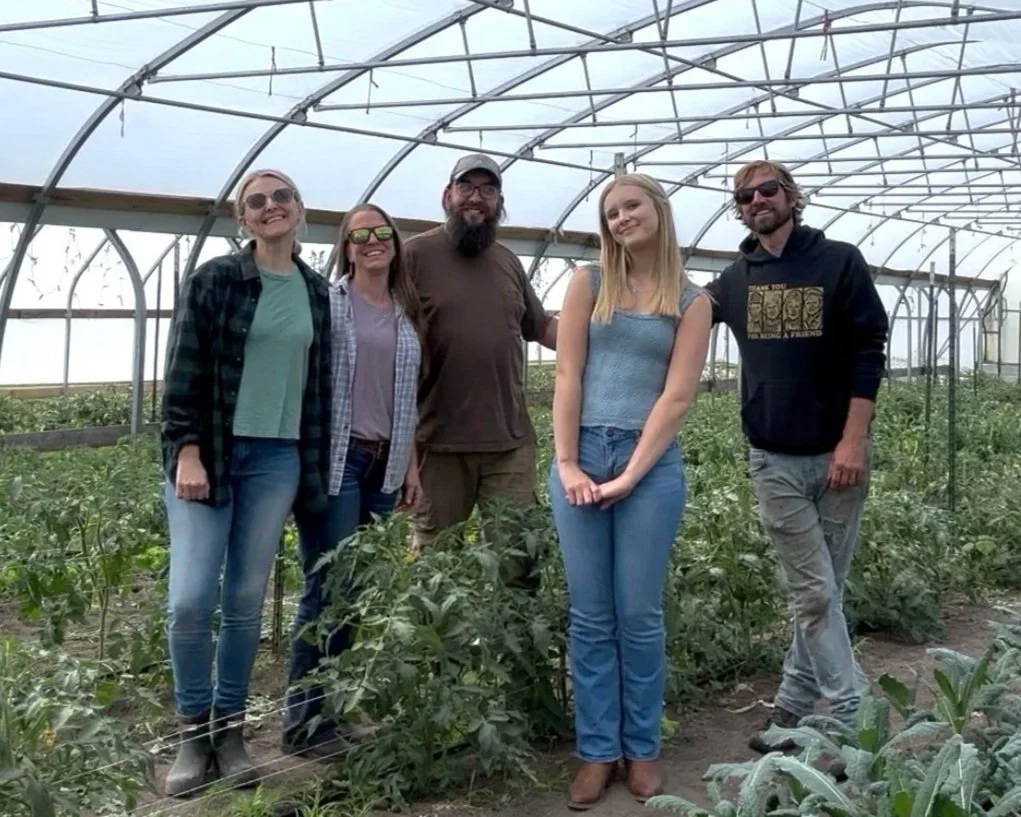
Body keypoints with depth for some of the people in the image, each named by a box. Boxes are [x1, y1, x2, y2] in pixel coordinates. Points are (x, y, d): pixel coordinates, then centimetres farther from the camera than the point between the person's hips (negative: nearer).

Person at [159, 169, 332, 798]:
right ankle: (194, 734, 10)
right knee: (190, 599, -8)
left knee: (247, 600, 6)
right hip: (208, 454, -3)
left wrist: (315, 467, 11)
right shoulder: (213, 280, -3)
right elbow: (184, 372, -6)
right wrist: (187, 452, -13)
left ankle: (230, 732, 19)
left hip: (278, 459, 3)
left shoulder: (317, 292, 9)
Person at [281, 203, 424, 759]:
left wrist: (410, 465, 15)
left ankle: (331, 709, 15)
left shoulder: (407, 315, 15)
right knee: (329, 589, -6)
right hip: (333, 460, -5)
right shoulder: (326, 302, -2)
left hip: (383, 465, 6)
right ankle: (303, 721, 4)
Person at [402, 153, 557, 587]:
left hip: (511, 441, 4)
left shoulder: (509, 262, 12)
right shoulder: (418, 254, -4)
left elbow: (542, 327, 23)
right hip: (439, 441, -4)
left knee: (519, 552, 5)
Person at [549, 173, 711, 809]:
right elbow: (568, 376, 1)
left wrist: (630, 475, -12)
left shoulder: (691, 302, 5)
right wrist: (567, 465, -8)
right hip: (581, 455, 1)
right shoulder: (588, 283, 8)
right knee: (590, 616, 5)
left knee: (639, 615, 3)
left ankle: (642, 749, 17)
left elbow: (677, 397, -3)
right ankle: (598, 751, 15)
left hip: (653, 464, -1)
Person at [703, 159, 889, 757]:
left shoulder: (840, 263, -1)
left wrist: (853, 441, -13)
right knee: (816, 594, -1)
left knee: (824, 592, 6)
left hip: (838, 455, -1)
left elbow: (869, 353, -5)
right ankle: (855, 720, 4)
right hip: (775, 461, 1)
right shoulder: (735, 280, 8)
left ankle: (793, 710, 17)